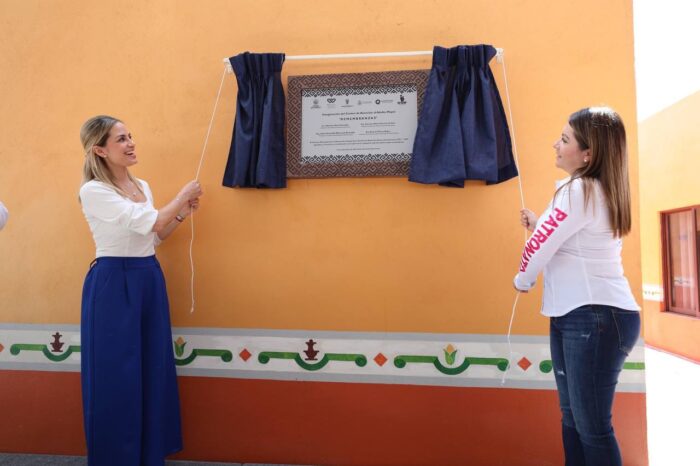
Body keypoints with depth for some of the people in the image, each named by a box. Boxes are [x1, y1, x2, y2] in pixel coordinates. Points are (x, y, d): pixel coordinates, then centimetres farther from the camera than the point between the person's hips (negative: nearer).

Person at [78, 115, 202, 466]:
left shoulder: (142, 186, 11)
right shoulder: (93, 191, -13)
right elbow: (145, 222, -20)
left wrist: (182, 214, 5)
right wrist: (181, 197, -8)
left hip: (149, 279, 7)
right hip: (113, 283, -7)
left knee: (153, 368, 12)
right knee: (116, 373, 3)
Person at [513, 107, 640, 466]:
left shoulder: (580, 190, -17)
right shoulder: (600, 191, 15)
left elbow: (540, 247, -15)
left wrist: (522, 281, 3)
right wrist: (537, 225, 13)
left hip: (596, 316, -10)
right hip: (575, 314, 10)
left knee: (592, 426, 0)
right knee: (573, 416, 17)